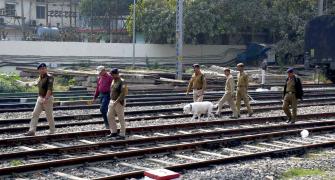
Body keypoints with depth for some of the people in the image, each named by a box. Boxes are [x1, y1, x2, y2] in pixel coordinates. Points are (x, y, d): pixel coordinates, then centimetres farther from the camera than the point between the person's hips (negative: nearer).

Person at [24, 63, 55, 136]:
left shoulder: (49, 77, -15)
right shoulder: (40, 78, 11)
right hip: (40, 98, 8)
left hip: (48, 98, -8)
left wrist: (46, 98, -30)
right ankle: (32, 131, -1)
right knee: (35, 114, 0)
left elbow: (50, 89, -23)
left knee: (49, 115, 1)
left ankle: (52, 131, 15)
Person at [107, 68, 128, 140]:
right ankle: (114, 132, 18)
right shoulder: (113, 81, 9)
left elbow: (123, 94, -23)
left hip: (119, 102, -9)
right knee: (110, 116, 8)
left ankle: (122, 135, 7)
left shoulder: (122, 82, -17)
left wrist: (116, 102, -27)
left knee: (121, 119, -1)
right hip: (112, 101, 9)